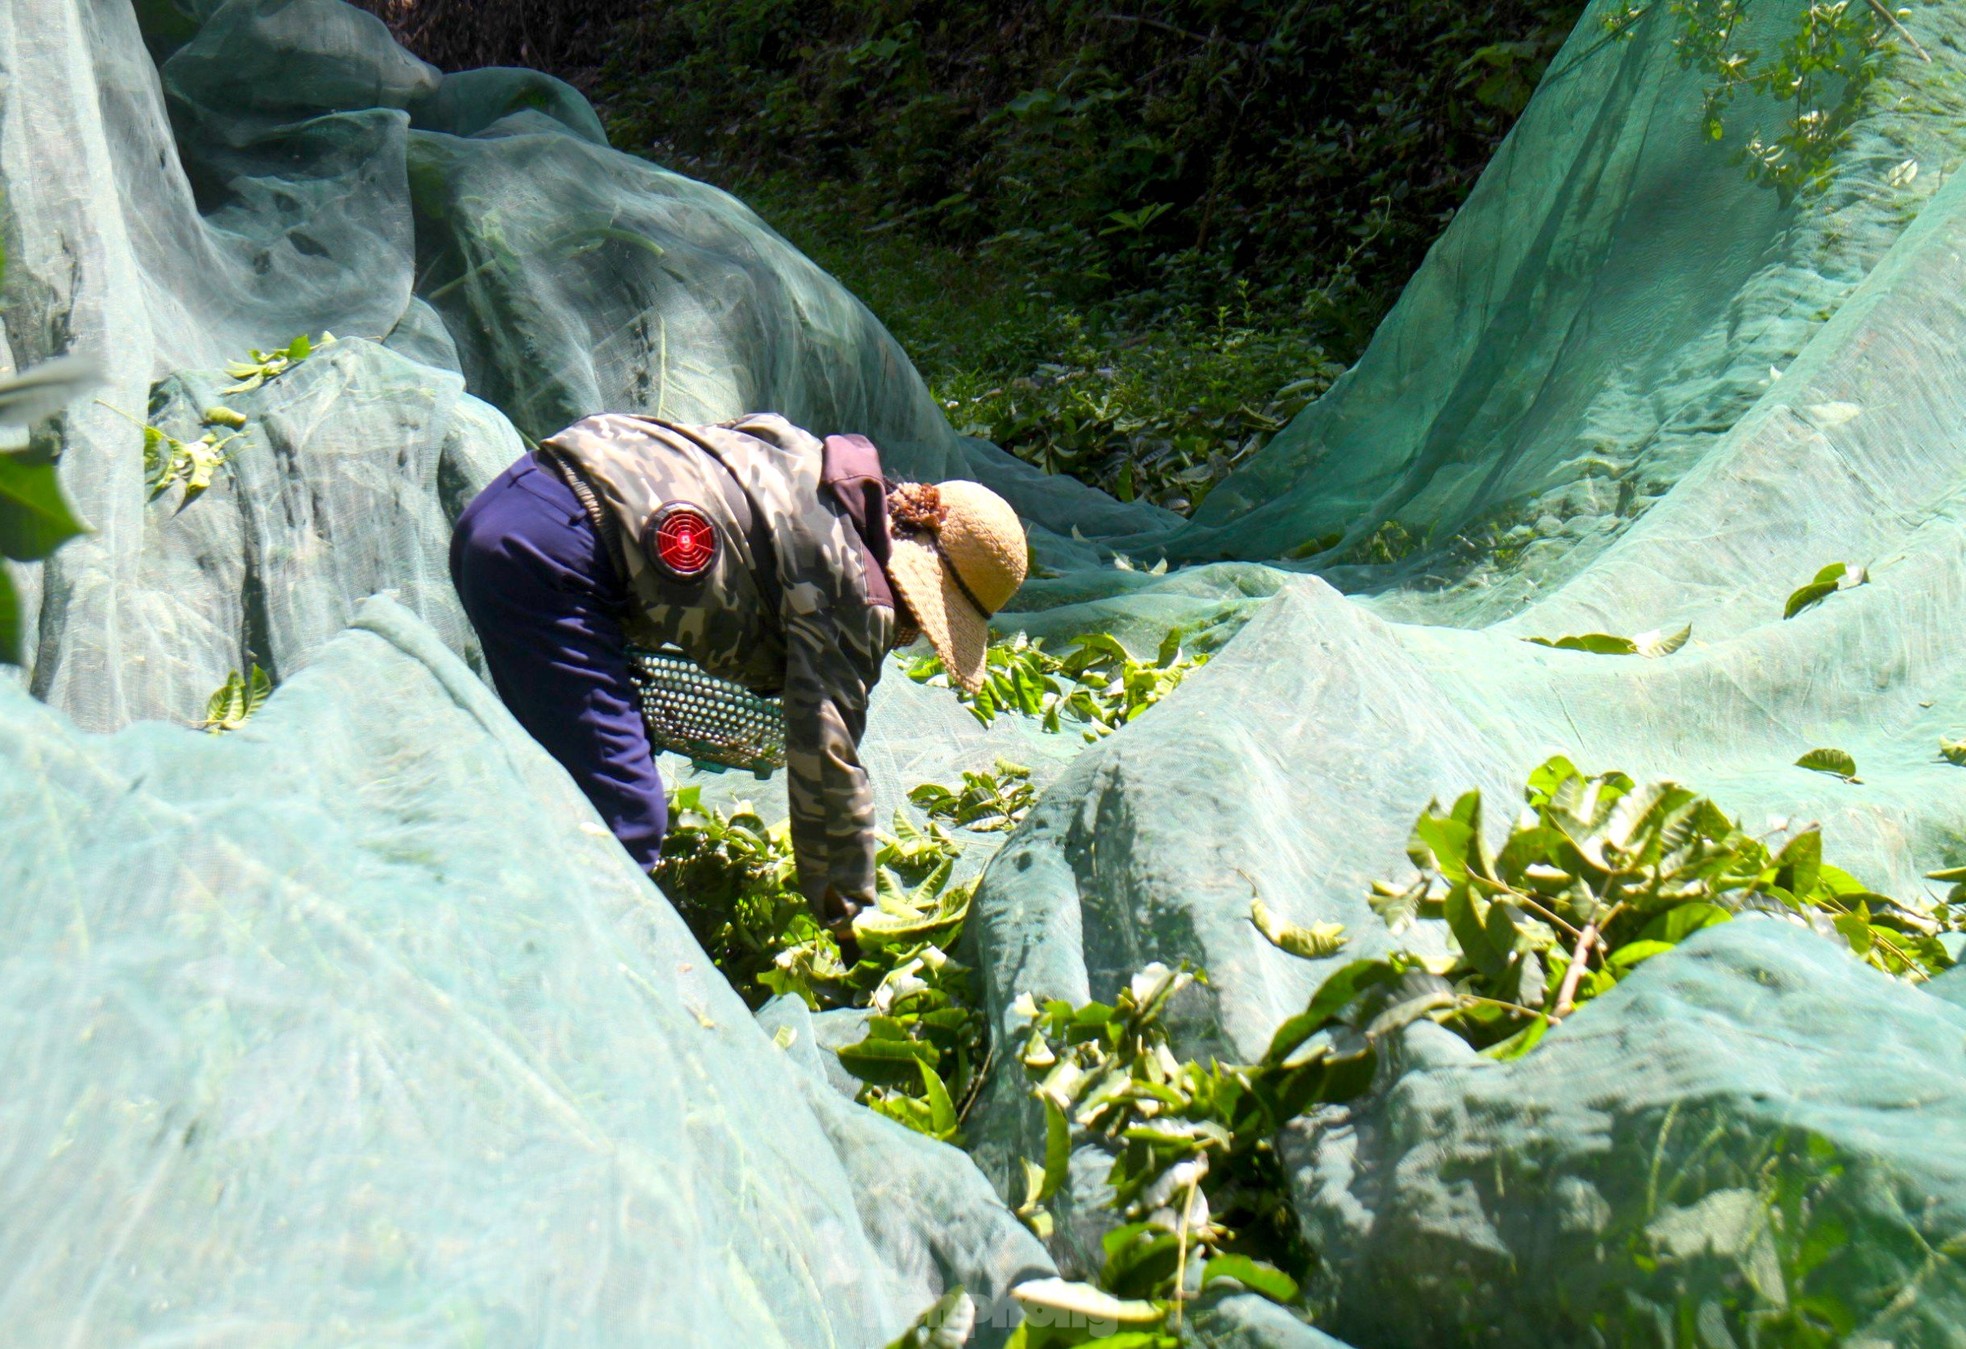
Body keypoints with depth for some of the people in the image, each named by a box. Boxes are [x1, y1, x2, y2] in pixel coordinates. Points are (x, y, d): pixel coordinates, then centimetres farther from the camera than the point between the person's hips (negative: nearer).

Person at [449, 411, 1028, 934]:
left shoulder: (818, 468, 16)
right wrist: (849, 914, 5)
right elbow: (825, 758, -7)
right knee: (623, 819, -10)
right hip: (555, 562, -10)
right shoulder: (855, 592, -9)